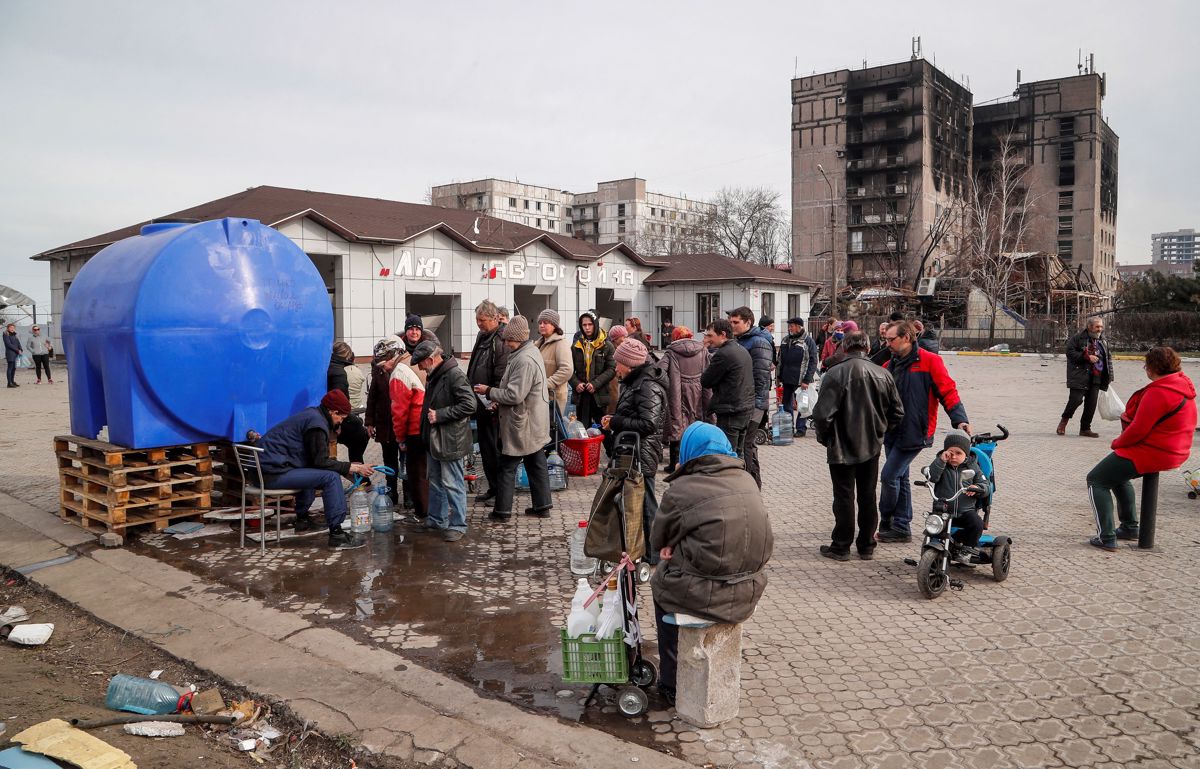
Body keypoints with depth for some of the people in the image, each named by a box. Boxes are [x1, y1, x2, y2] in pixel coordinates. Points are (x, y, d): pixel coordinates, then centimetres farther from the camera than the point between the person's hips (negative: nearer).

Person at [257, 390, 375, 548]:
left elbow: (314, 459, 21)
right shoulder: (317, 422, -13)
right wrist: (352, 467, -11)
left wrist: (346, 468, 16)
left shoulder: (311, 414, 16)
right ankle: (336, 534, -16)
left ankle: (302, 519, 33)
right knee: (330, 477, -16)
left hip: (265, 464, 11)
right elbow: (321, 461, -17)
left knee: (313, 471, 32)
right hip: (273, 473, -11)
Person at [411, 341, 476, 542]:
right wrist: (428, 416, 14)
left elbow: (469, 405, -24)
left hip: (450, 440, -10)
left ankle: (458, 525, 8)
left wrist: (439, 415, -23)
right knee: (435, 482, 19)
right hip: (433, 439, 10)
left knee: (452, 484, -2)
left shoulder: (455, 375, -19)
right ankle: (436, 519, 32)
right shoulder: (433, 375, 12)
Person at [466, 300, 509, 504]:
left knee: (495, 448, -2)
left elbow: (503, 376, -22)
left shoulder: (502, 340, -16)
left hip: (493, 406, -9)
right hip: (481, 403, 9)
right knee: (485, 447, 15)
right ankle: (493, 487, 26)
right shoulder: (482, 336, 14)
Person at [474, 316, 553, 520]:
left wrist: (489, 391, -13)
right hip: (534, 424, 10)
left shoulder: (524, 360, -24)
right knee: (536, 464, 15)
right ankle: (542, 505, 23)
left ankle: (502, 511, 8)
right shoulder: (532, 351, 10)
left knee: (507, 467, 1)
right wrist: (498, 398, 9)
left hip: (521, 425, -10)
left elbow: (514, 395, -25)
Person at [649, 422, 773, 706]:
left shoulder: (681, 489, -13)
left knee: (660, 582, 25)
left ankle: (671, 683, 31)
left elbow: (657, 541, 0)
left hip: (705, 594, -5)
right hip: (749, 591, 6)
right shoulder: (747, 480, 4)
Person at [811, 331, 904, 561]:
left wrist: (823, 437, -1)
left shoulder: (835, 374, -17)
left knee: (844, 497, 6)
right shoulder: (883, 375, -2)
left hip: (842, 447, -4)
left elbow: (823, 413, -19)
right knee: (868, 497, 14)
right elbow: (897, 412, 5)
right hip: (872, 447, 4)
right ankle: (866, 546, 24)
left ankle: (841, 546, 14)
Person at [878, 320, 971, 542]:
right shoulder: (889, 366, 12)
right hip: (891, 432, 7)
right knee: (900, 478, 12)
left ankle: (886, 522, 9)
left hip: (914, 433, -7)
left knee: (889, 476, -9)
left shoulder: (929, 361, -8)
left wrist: (959, 419, -18)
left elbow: (948, 391, -10)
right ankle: (901, 527, 21)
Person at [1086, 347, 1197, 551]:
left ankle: (1106, 538, -5)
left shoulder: (1158, 393, -26)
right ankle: (1130, 527, 34)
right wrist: (1129, 416, 3)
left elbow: (1138, 430, -25)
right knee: (1118, 475, 32)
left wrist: (1117, 443, -7)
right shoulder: (1182, 383, 7)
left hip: (1150, 454, -10)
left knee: (1096, 480, 0)